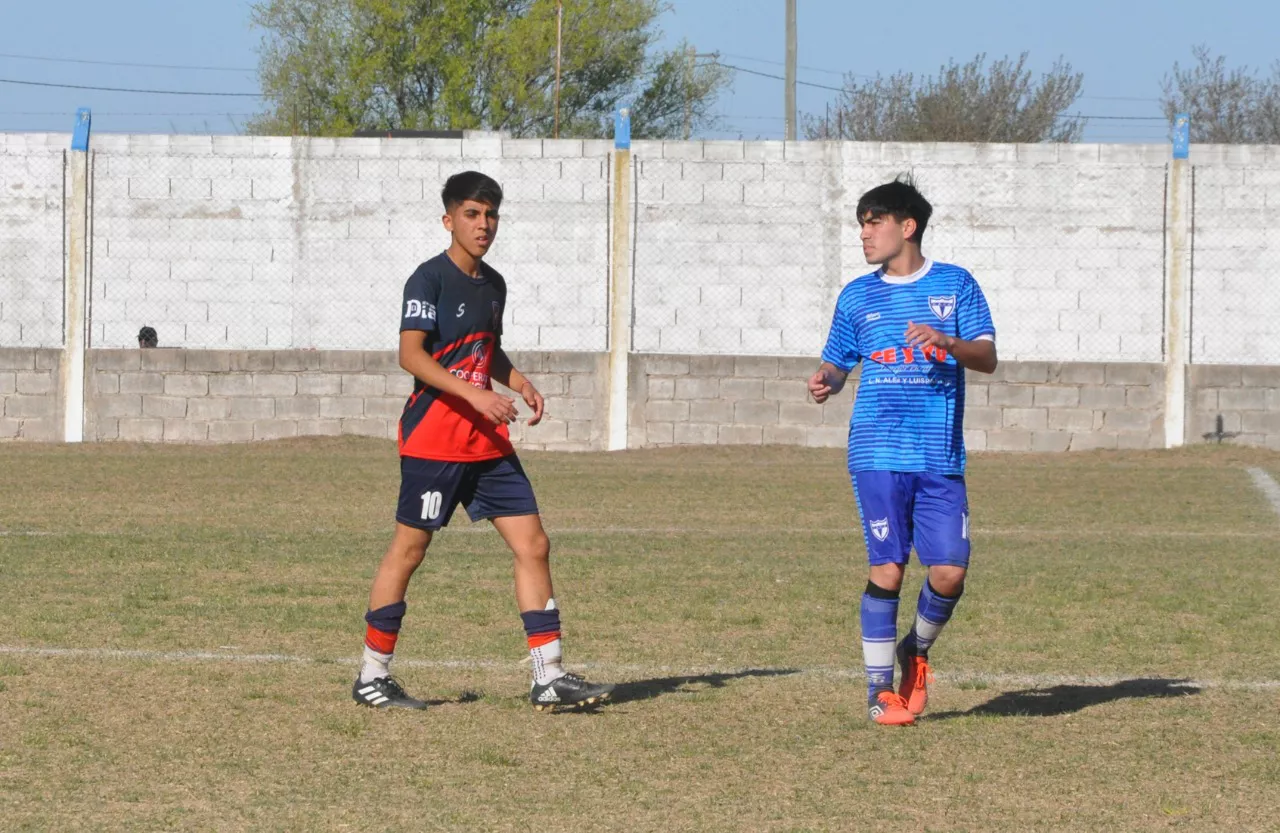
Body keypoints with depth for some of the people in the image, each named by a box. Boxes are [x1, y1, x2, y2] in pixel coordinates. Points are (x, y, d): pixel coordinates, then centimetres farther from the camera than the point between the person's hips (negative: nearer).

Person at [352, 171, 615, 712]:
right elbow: (411, 354, -18)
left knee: (533, 544, 1)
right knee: (409, 548, -1)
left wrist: (521, 385, 9)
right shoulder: (430, 279, -9)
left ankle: (549, 677, 2)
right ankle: (372, 677, 9)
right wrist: (474, 394, -26)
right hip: (433, 438, -8)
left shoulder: (493, 285, 15)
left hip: (487, 440, 8)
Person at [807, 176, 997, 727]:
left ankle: (917, 649, 24)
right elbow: (837, 363, 17)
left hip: (941, 457, 0)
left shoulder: (955, 284, 7)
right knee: (887, 568, -8)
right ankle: (879, 688, 4)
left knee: (950, 571, -6)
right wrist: (824, 382, -6)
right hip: (878, 453, 0)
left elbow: (987, 358, 0)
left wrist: (946, 341, -19)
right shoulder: (858, 296, 12)